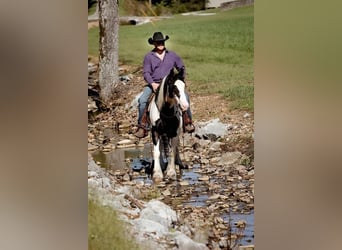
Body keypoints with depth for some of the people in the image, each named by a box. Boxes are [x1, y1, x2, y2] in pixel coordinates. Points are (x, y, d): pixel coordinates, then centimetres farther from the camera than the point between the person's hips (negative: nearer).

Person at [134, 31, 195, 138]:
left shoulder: (172, 55, 11)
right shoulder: (149, 57, 5)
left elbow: (181, 67, 20)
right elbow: (146, 72, -1)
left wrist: (181, 80, 4)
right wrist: (152, 84, -17)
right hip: (153, 83, -1)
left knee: (185, 96, -23)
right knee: (142, 100, -24)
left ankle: (187, 122, -9)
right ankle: (142, 127, -15)